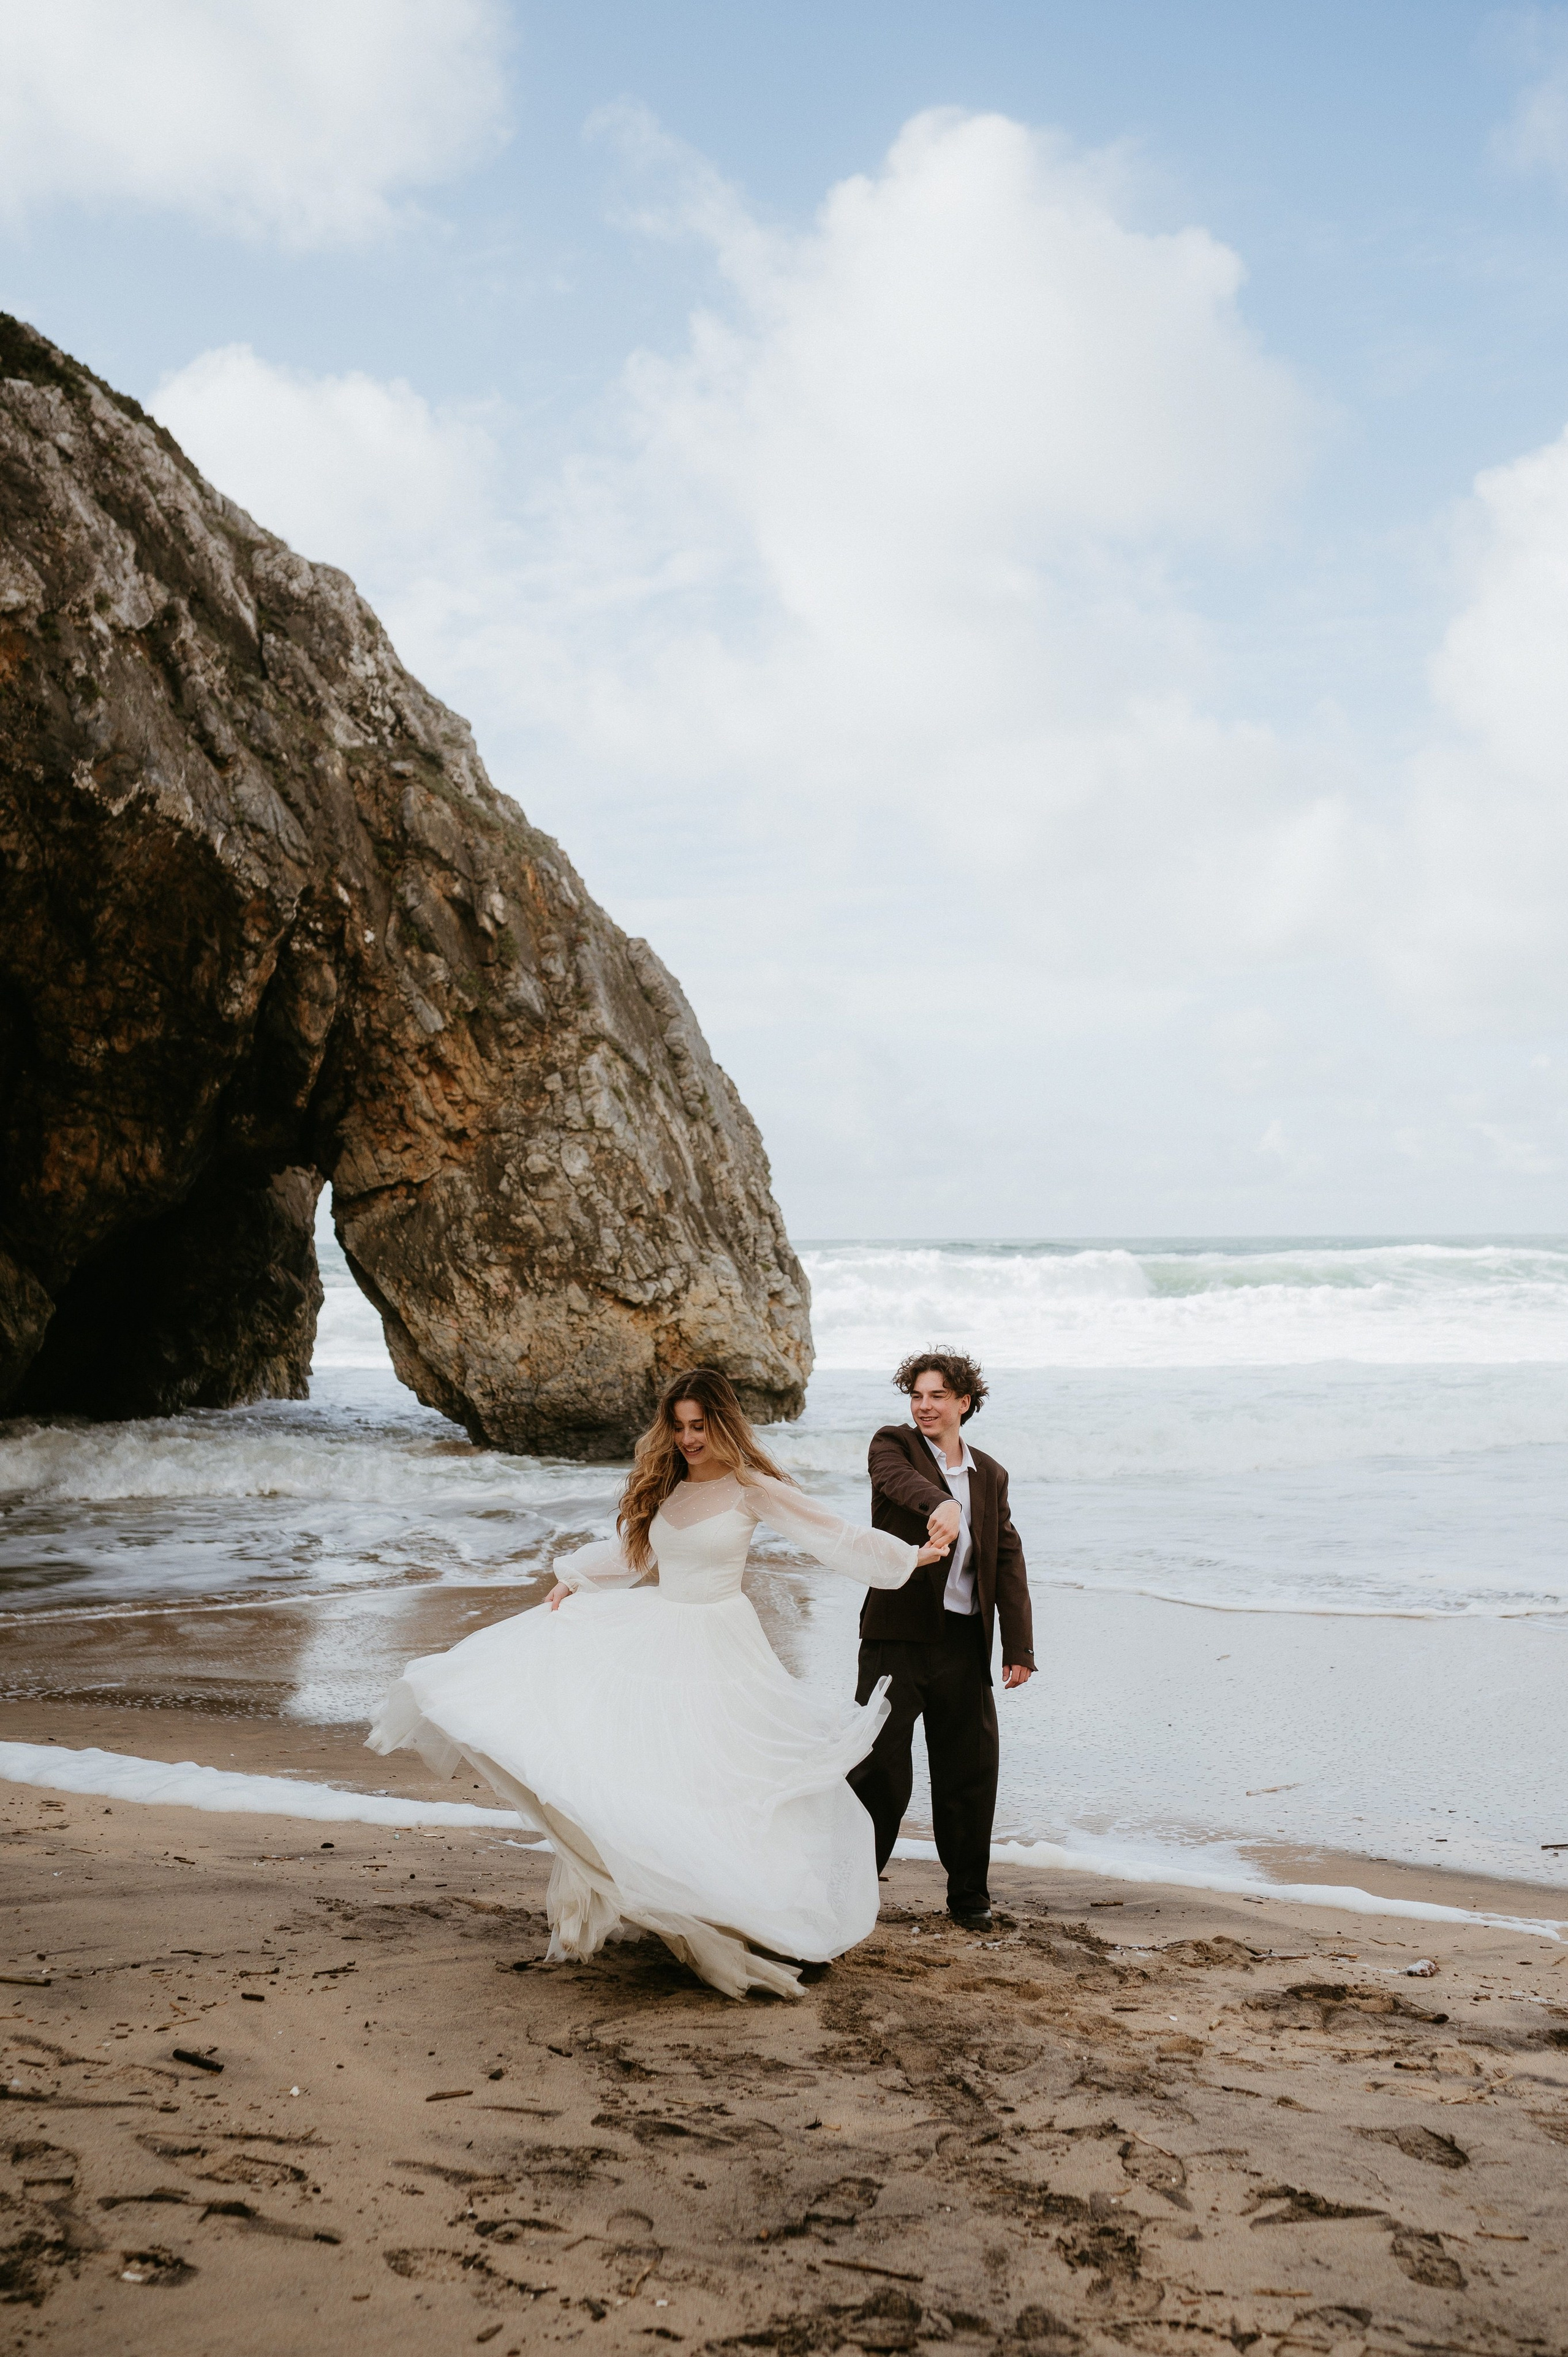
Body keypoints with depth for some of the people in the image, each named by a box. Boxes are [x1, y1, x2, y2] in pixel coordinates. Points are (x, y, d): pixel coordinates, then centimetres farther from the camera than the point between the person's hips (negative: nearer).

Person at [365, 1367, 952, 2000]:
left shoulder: (750, 1488, -10)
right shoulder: (661, 1486, 4)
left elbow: (832, 1536, -10)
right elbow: (628, 1550, 18)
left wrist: (911, 1555, -16)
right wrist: (572, 1579, 7)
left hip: (719, 1647, -4)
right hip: (654, 1634, 4)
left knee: (724, 1780, -1)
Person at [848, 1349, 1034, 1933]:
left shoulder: (990, 1475, 14)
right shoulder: (894, 1444, 2)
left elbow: (1009, 1565, 11)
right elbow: (897, 1479, -23)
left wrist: (1020, 1648, 3)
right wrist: (941, 1504, -45)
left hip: (964, 1643, 4)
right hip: (899, 1637, -4)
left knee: (970, 1770, 8)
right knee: (880, 1768, -4)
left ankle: (969, 1894, 23)